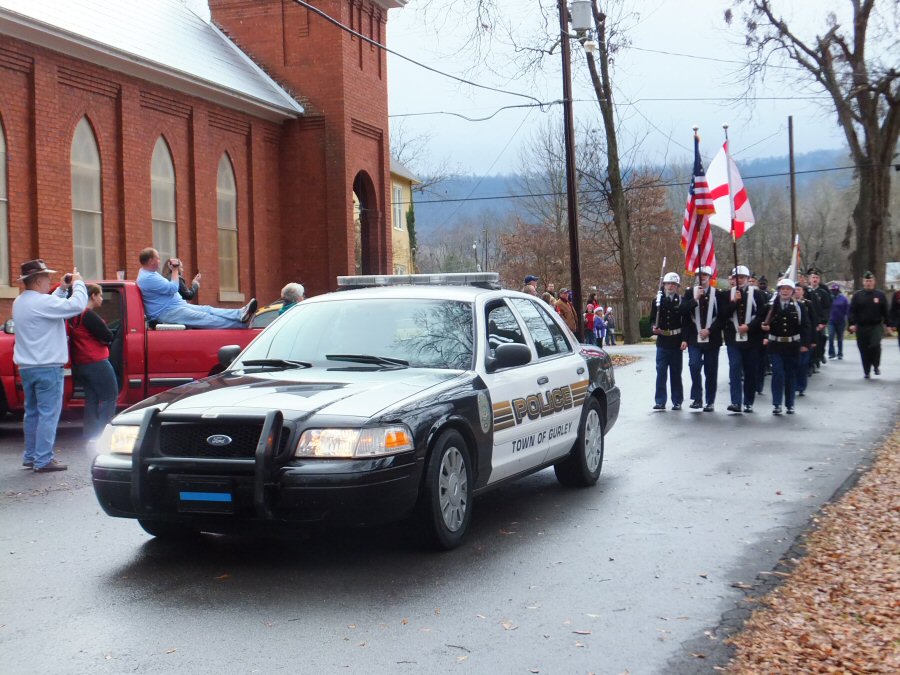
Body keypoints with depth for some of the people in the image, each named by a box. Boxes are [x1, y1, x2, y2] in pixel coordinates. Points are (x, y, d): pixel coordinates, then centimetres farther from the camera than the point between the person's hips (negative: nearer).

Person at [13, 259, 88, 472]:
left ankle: (30, 456, 21)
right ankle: (43, 460, -5)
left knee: (32, 413, 16)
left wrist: (62, 289, 15)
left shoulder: (19, 303, 11)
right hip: (47, 368, -9)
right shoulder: (41, 302, -18)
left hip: (26, 367, 9)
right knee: (48, 414, -5)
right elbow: (77, 305, -23)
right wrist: (77, 283, -8)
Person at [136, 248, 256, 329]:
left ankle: (240, 314, -19)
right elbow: (173, 288, -20)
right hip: (167, 313, -11)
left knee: (208, 310, -6)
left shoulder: (149, 273, 16)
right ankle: (241, 324, -28)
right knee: (206, 318, -19)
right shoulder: (147, 278, -19)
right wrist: (175, 270, -9)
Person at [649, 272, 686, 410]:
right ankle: (660, 401, 5)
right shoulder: (657, 300, 6)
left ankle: (677, 401, 12)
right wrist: (654, 328, -11)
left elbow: (686, 322, -1)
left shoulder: (682, 301, 0)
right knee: (661, 373, 0)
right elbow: (652, 319, 11)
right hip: (662, 342, 1)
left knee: (676, 373, 6)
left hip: (676, 343, -1)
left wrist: (684, 339, -10)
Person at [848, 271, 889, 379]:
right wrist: (852, 323, -10)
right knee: (864, 350, 4)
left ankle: (876, 366, 2)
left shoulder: (880, 295, 5)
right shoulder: (857, 295, 4)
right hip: (861, 327, 1)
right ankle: (866, 372, 14)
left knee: (875, 345, -20)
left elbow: (885, 311, 6)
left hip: (876, 326, -1)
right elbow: (852, 311, 1)